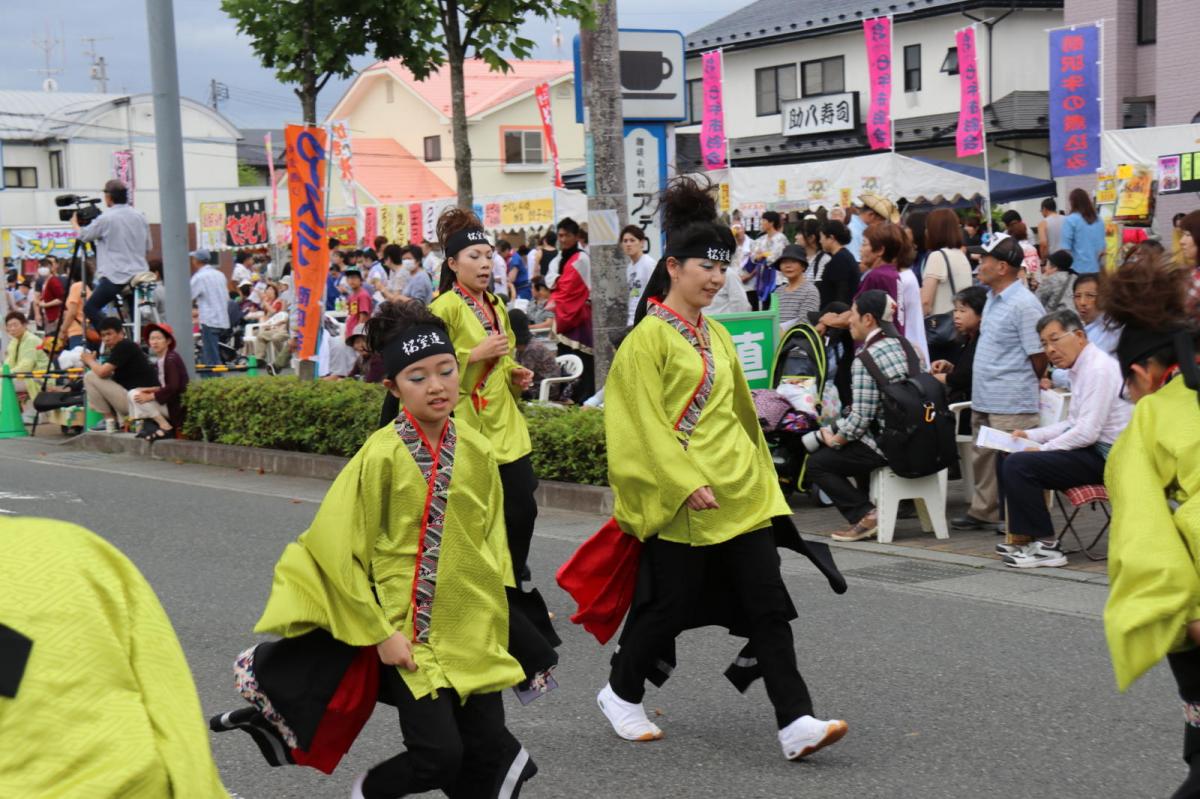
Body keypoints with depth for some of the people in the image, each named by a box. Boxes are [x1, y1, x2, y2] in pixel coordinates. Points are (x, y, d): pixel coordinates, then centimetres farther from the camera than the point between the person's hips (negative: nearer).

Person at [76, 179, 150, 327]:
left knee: (90, 307, 1)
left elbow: (83, 236, 7)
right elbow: (147, 247, 18)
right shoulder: (140, 217, 10)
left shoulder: (105, 219, -7)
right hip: (139, 275, 6)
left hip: (115, 277, -6)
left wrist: (75, 223, 27)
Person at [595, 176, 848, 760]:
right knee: (669, 606, 4)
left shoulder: (716, 336, 14)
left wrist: (757, 475, 21)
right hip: (680, 499, -7)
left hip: (742, 493, 7)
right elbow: (644, 425, -14)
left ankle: (796, 723, -3)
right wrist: (687, 483, -21)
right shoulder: (649, 337, -9)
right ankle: (620, 695, 27)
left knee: (767, 605, -1)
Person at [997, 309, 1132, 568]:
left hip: (1105, 457, -11)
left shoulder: (1099, 369, -17)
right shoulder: (1082, 368, 15)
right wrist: (1030, 435, 13)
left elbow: (1087, 432, -23)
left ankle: (1046, 546, -13)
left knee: (1017, 465, -20)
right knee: (1012, 461, 14)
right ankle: (1022, 538, 14)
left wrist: (1044, 449, -12)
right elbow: (1073, 423, 23)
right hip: (1093, 451, 11)